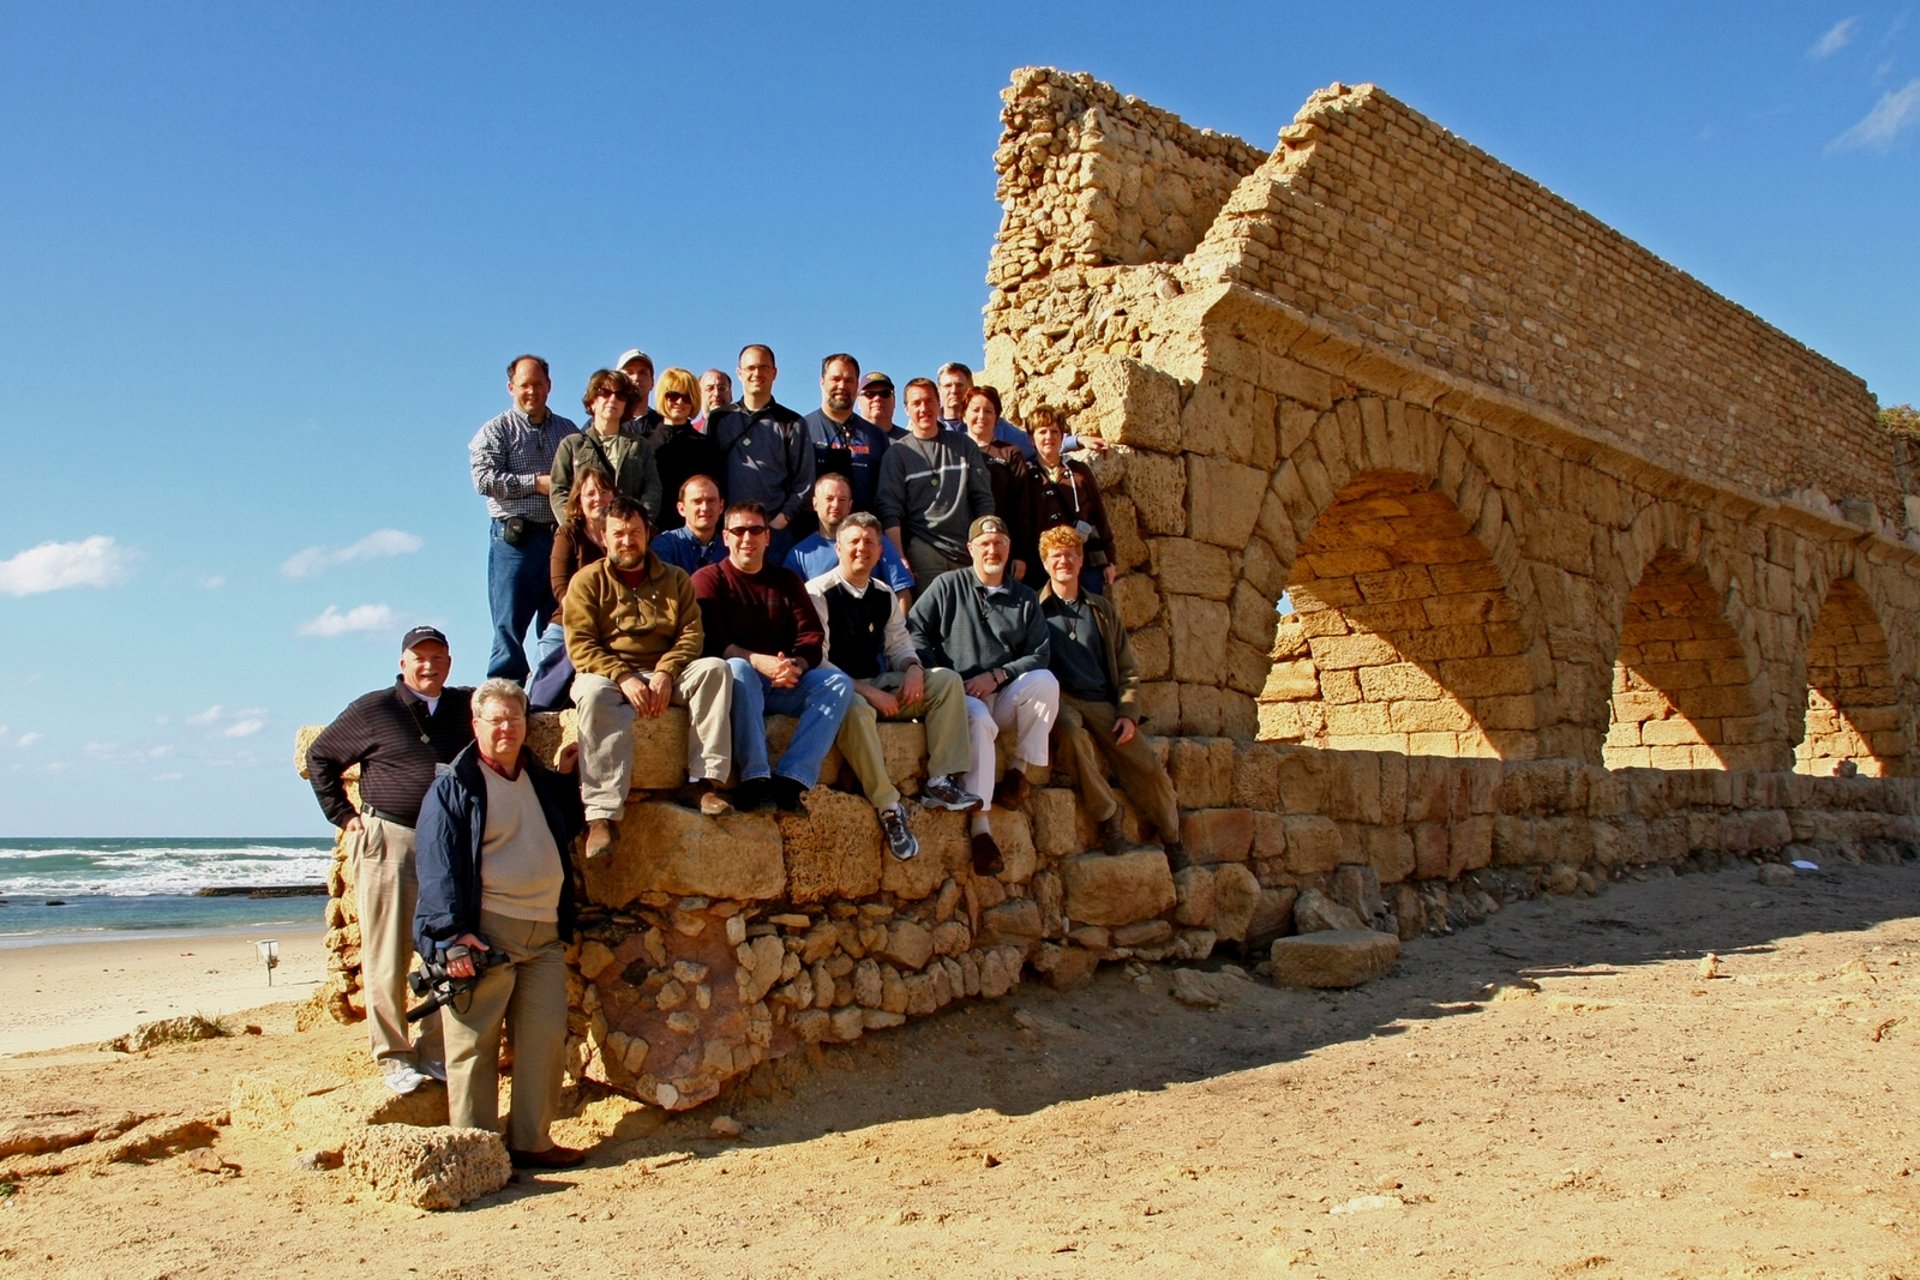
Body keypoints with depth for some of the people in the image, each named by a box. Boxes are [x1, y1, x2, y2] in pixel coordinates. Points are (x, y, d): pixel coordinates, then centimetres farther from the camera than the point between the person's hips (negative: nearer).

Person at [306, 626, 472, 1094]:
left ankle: (435, 1052, 17)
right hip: (388, 842, -3)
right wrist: (342, 814, 2)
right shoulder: (374, 709, 1)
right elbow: (319, 756, 9)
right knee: (387, 959, -1)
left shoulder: (465, 706, 8)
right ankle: (393, 1057, 8)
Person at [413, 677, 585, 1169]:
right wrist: (452, 934, -18)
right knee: (475, 1043, -3)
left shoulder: (545, 782, 18)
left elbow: (573, 828, 35)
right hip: (484, 934, -6)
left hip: (544, 935, 6)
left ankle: (531, 1142, 14)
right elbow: (439, 865, -8)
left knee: (546, 1040, 4)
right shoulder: (453, 786, 0)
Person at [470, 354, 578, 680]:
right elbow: (484, 479, -6)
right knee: (510, 625, -4)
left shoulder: (568, 431, 19)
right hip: (515, 537, -3)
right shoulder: (496, 431, 8)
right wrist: (537, 483, -11)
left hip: (562, 537, 3)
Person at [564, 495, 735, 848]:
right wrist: (624, 678, -20)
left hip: (665, 676, 3)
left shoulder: (675, 579, 15)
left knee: (714, 669, -25)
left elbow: (691, 634, 3)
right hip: (609, 675, -2)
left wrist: (665, 674, -17)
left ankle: (706, 780, -30)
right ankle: (602, 814, -43)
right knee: (592, 692, -38)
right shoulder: (587, 581, 8)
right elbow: (580, 645, -4)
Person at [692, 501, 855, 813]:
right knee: (738, 668, -37)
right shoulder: (709, 579, 6)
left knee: (839, 682, -21)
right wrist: (760, 662, -26)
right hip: (736, 682, -4)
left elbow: (812, 638, 6)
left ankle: (790, 778, -35)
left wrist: (795, 667, -18)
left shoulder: (787, 581, 18)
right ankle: (754, 779, -43)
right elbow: (712, 643, -9)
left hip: (784, 685, 4)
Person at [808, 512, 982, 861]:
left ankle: (940, 782, -17)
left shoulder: (884, 595, 11)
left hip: (879, 686, 7)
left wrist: (913, 668, -10)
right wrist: (868, 692, -23)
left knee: (947, 680, -8)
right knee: (856, 709, -41)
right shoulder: (819, 593, -10)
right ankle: (889, 807, -32)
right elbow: (816, 661, -16)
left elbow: (899, 644, 16)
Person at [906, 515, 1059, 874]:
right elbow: (914, 630, 3)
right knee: (978, 719, -38)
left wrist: (997, 676, -8)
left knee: (1045, 681, -30)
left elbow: (1038, 656, 8)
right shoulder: (947, 586, 13)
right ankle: (980, 828, -41)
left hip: (1006, 698, 3)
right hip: (960, 696, -3)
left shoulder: (1025, 599, 18)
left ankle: (1019, 770, -15)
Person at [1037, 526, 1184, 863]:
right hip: (1060, 700, -3)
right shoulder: (1035, 608, 8)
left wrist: (1128, 713, 1)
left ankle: (1173, 845, 10)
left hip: (1103, 704, 4)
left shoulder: (1103, 610, 18)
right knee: (1071, 731, -40)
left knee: (1149, 769, -14)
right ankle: (1107, 816, -23)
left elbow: (1128, 669, 17)